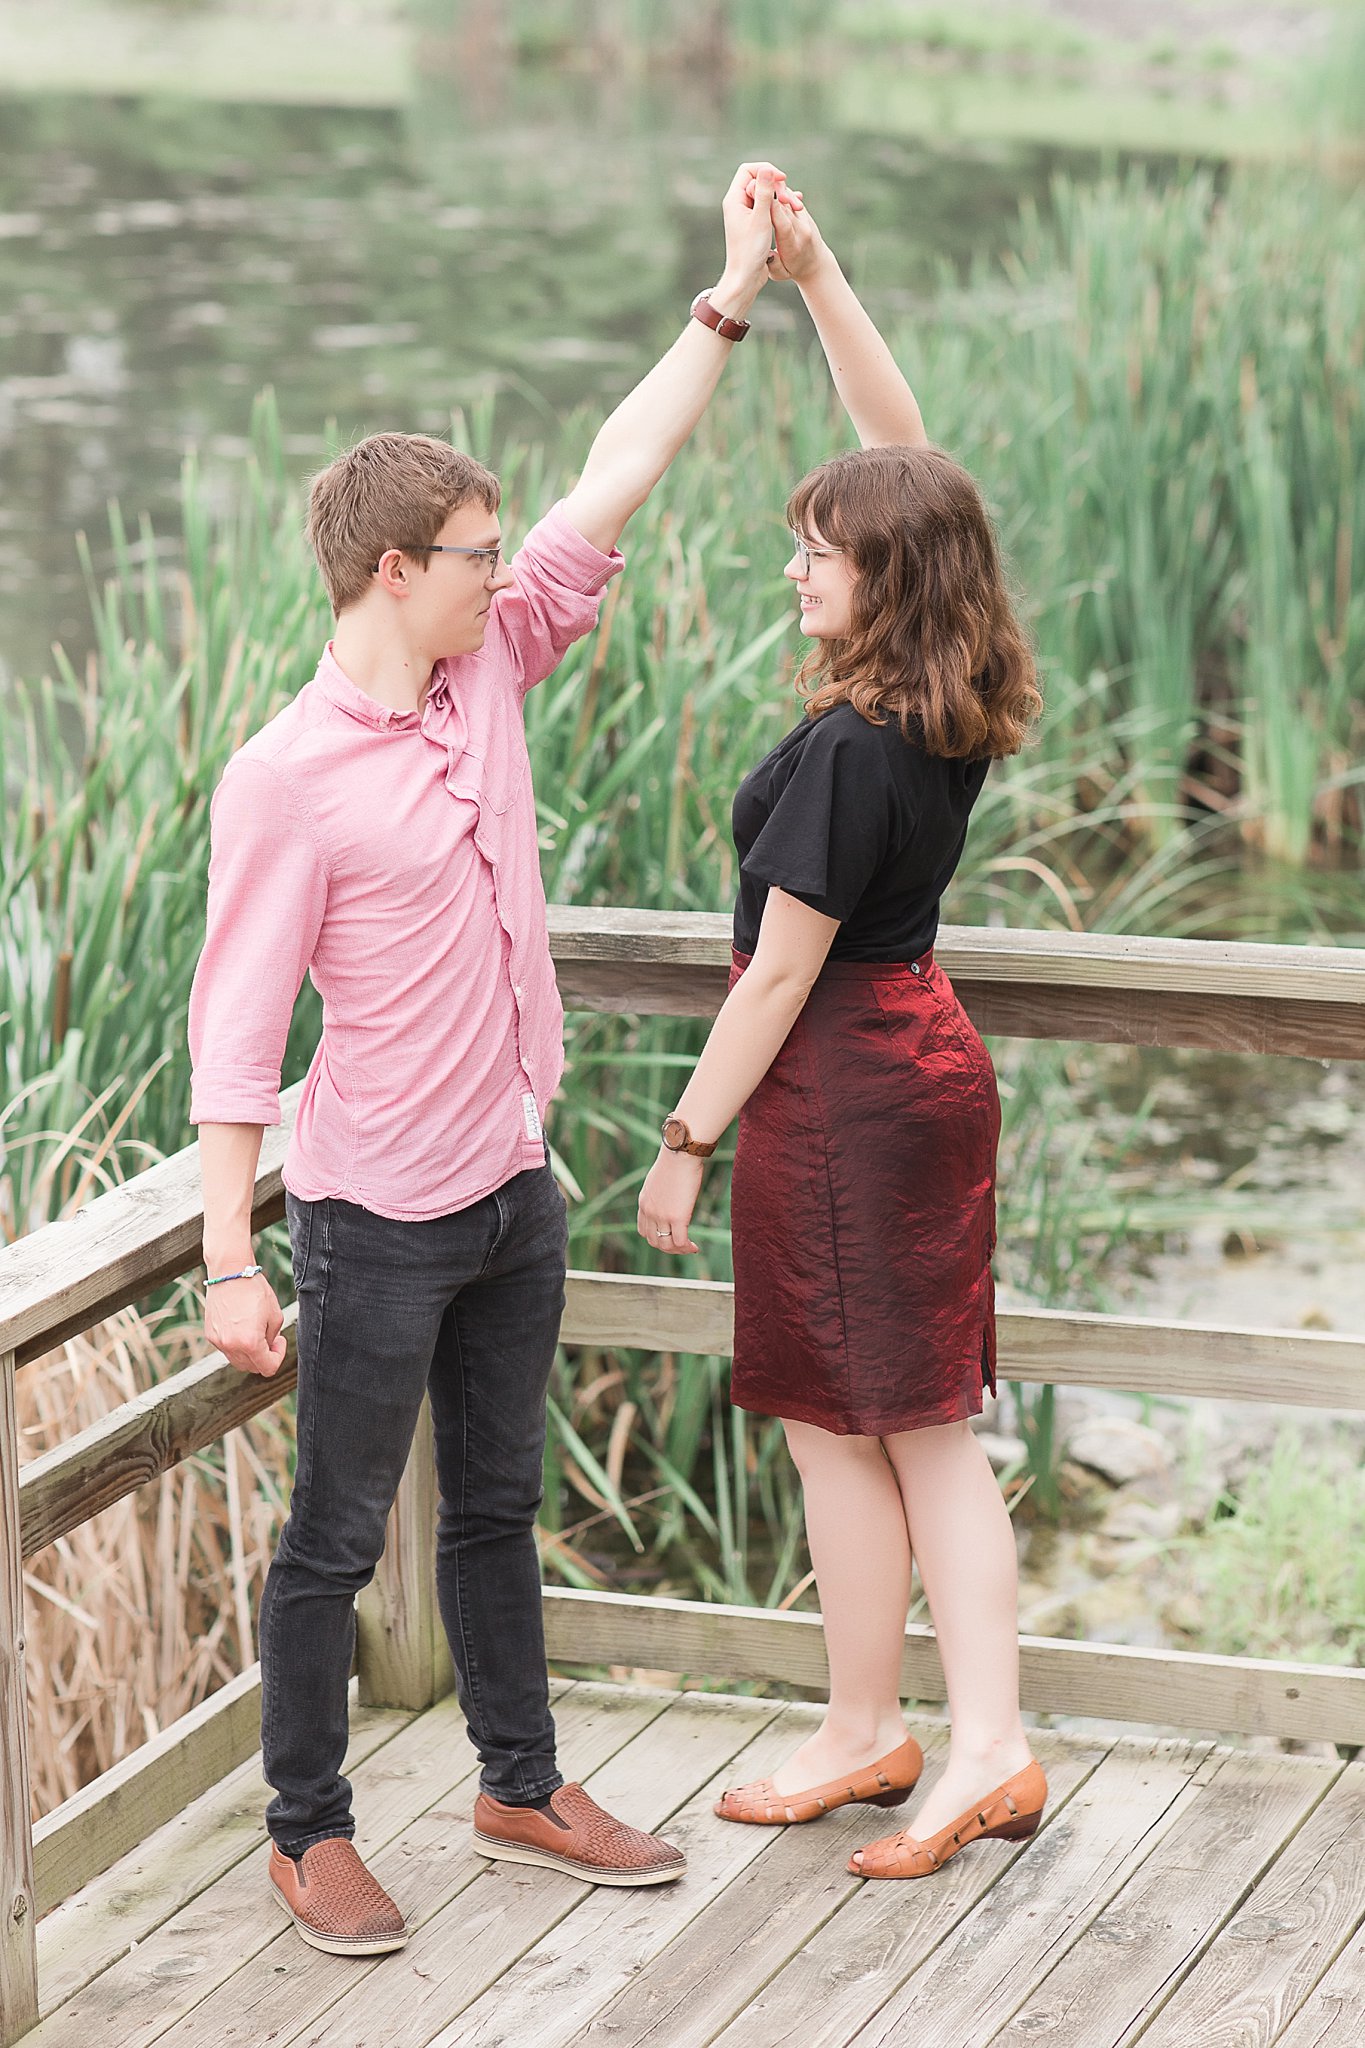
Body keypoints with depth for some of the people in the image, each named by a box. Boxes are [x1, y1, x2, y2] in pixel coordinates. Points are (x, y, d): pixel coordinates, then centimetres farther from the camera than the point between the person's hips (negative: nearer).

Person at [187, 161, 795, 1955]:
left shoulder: (488, 677, 2)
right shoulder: (285, 778, -18)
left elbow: (612, 496, 4)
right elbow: (237, 1028, -18)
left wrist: (733, 298, 3)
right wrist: (232, 1263, -21)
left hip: (512, 1190, 7)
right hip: (378, 1218, -7)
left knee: (499, 1507, 20)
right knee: (338, 1536, 5)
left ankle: (522, 1788, 33)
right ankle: (308, 1836, 19)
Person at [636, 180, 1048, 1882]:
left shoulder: (849, 751, -22)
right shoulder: (948, 713, 1)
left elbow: (782, 973, -18)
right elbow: (904, 452, 9)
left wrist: (689, 1137, -9)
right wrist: (813, 274, 5)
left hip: (841, 1087, -9)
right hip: (925, 1059, 9)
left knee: (839, 1429, 5)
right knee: (924, 1427, 10)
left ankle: (864, 1734, 18)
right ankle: (987, 1747, 11)